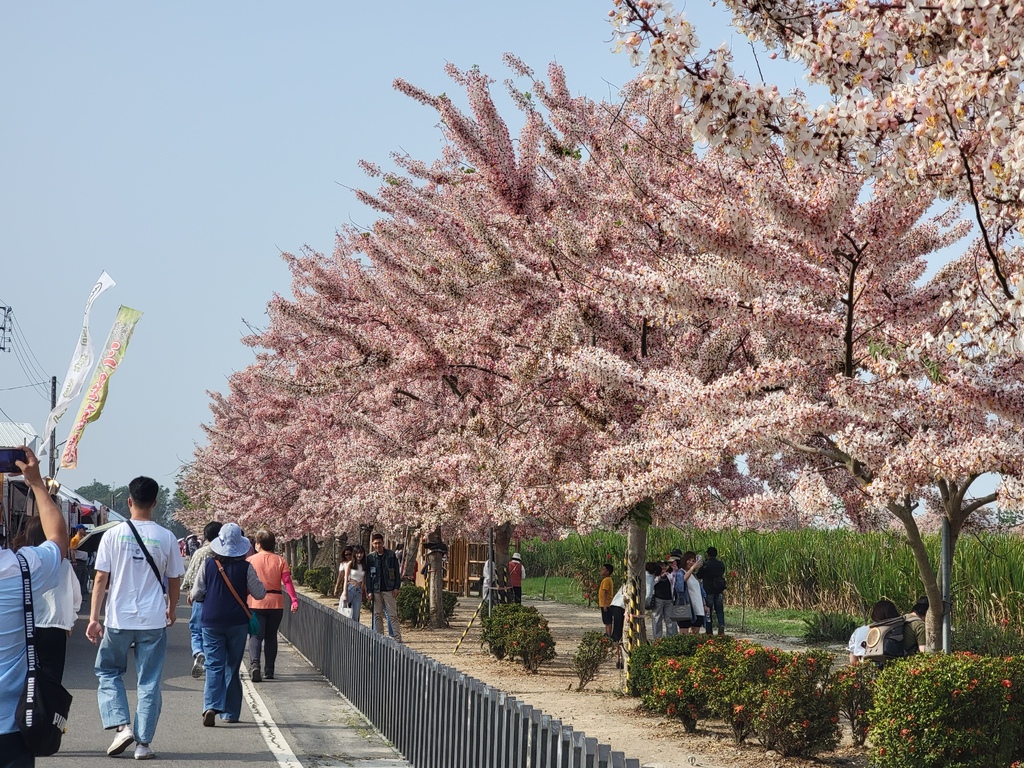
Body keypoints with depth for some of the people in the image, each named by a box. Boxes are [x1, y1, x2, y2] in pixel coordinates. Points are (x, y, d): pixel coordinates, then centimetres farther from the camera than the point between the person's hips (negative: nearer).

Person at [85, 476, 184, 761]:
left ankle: (121, 726, 0)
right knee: (149, 681, 7)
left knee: (108, 672, 17)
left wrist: (94, 619, 0)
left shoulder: (113, 535, -4)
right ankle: (143, 743, 5)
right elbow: (174, 580, 8)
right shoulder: (166, 538, -1)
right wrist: (171, 609, 26)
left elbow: (101, 579, -4)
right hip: (153, 620, 1)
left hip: (118, 619, -1)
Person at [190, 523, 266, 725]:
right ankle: (230, 713, 14)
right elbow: (259, 594, 0)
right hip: (237, 623, 0)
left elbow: (196, 594, 1)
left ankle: (211, 706, -20)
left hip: (211, 622, 0)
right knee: (232, 668, 11)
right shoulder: (245, 567, -7)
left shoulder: (208, 565, -4)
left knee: (214, 666, 0)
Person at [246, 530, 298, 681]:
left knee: (256, 635, -3)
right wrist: (294, 600, -10)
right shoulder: (280, 561, 3)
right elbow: (287, 582, -7)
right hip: (276, 602, 2)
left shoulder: (250, 560, -1)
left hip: (255, 602, -2)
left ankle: (254, 664, -26)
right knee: (271, 636, 14)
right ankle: (269, 670, 15)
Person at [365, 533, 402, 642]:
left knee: (393, 614, -5)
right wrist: (369, 591, 0)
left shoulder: (391, 555, 2)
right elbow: (368, 575, 7)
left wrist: (396, 587, -5)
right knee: (377, 615, 5)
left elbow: (396, 572, 3)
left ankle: (397, 637, -6)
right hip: (376, 590, 2)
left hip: (389, 590, -2)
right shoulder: (370, 557, 6)